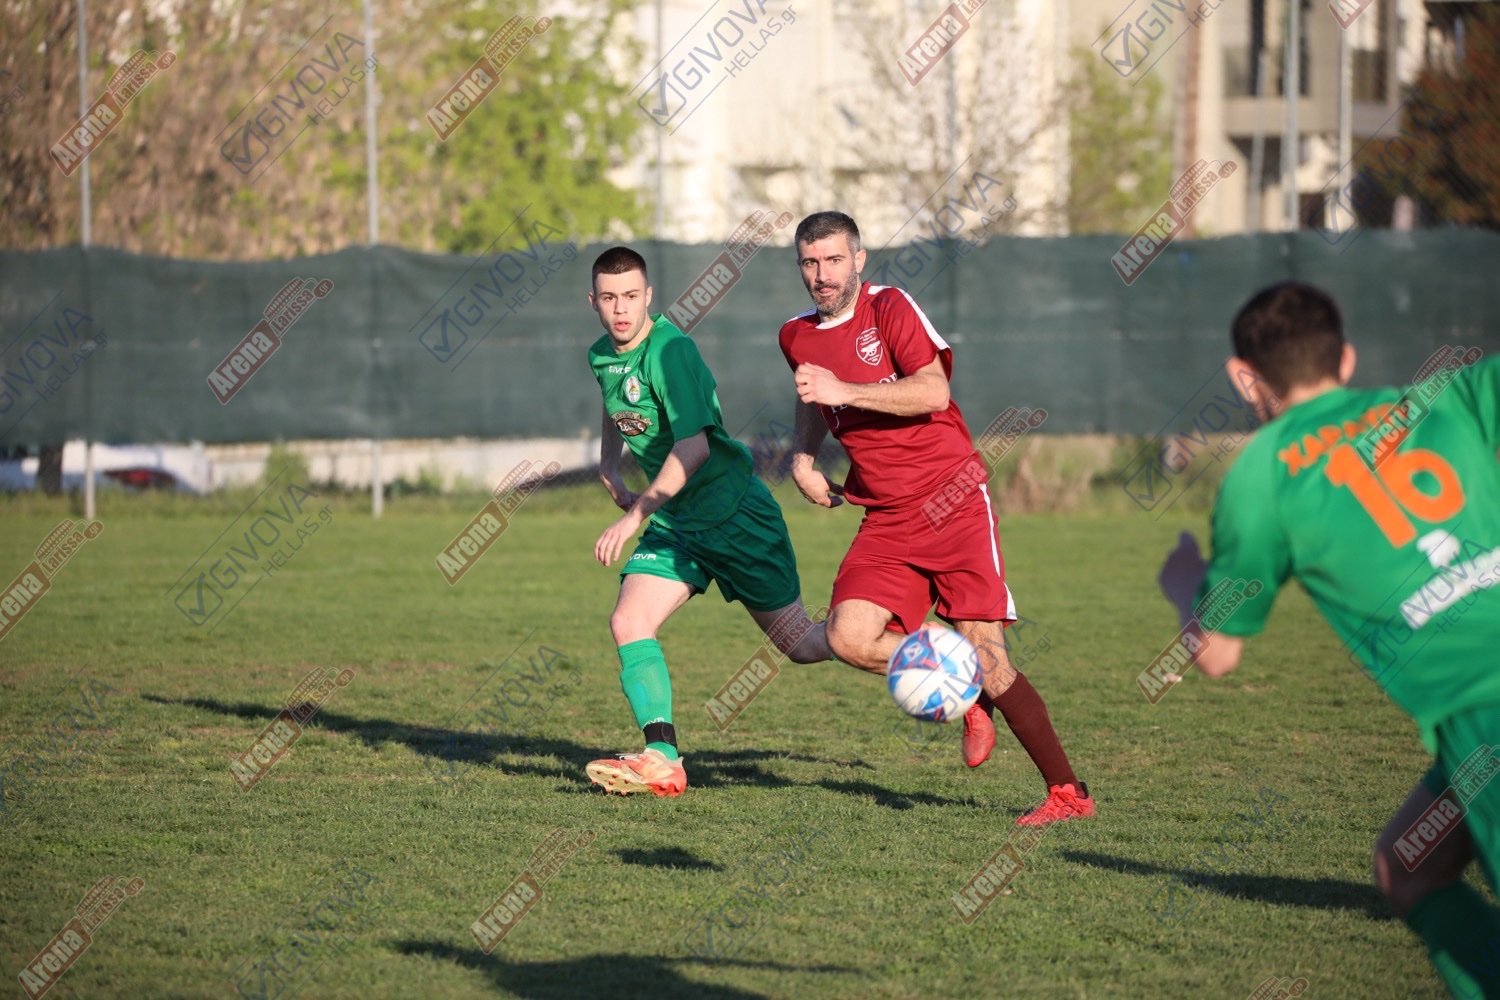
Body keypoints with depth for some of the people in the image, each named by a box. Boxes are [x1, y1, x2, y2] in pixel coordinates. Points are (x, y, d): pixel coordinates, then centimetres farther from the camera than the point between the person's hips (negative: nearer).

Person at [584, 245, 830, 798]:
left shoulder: (669, 350, -21)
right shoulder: (602, 356, 5)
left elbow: (694, 446, -27)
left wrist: (635, 515, -27)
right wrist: (609, 468, 15)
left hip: (734, 513, -7)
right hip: (676, 523, 8)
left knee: (803, 643, 0)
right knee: (628, 622, -13)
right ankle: (663, 760, -17)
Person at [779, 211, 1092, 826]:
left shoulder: (890, 308, -7)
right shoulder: (797, 337, 11)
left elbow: (933, 391, -20)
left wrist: (845, 391, -25)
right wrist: (803, 458, 16)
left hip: (953, 502, -5)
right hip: (886, 517, 6)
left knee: (984, 657, -12)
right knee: (850, 638, -16)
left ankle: (1068, 792, -1)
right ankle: (966, 701, 8)